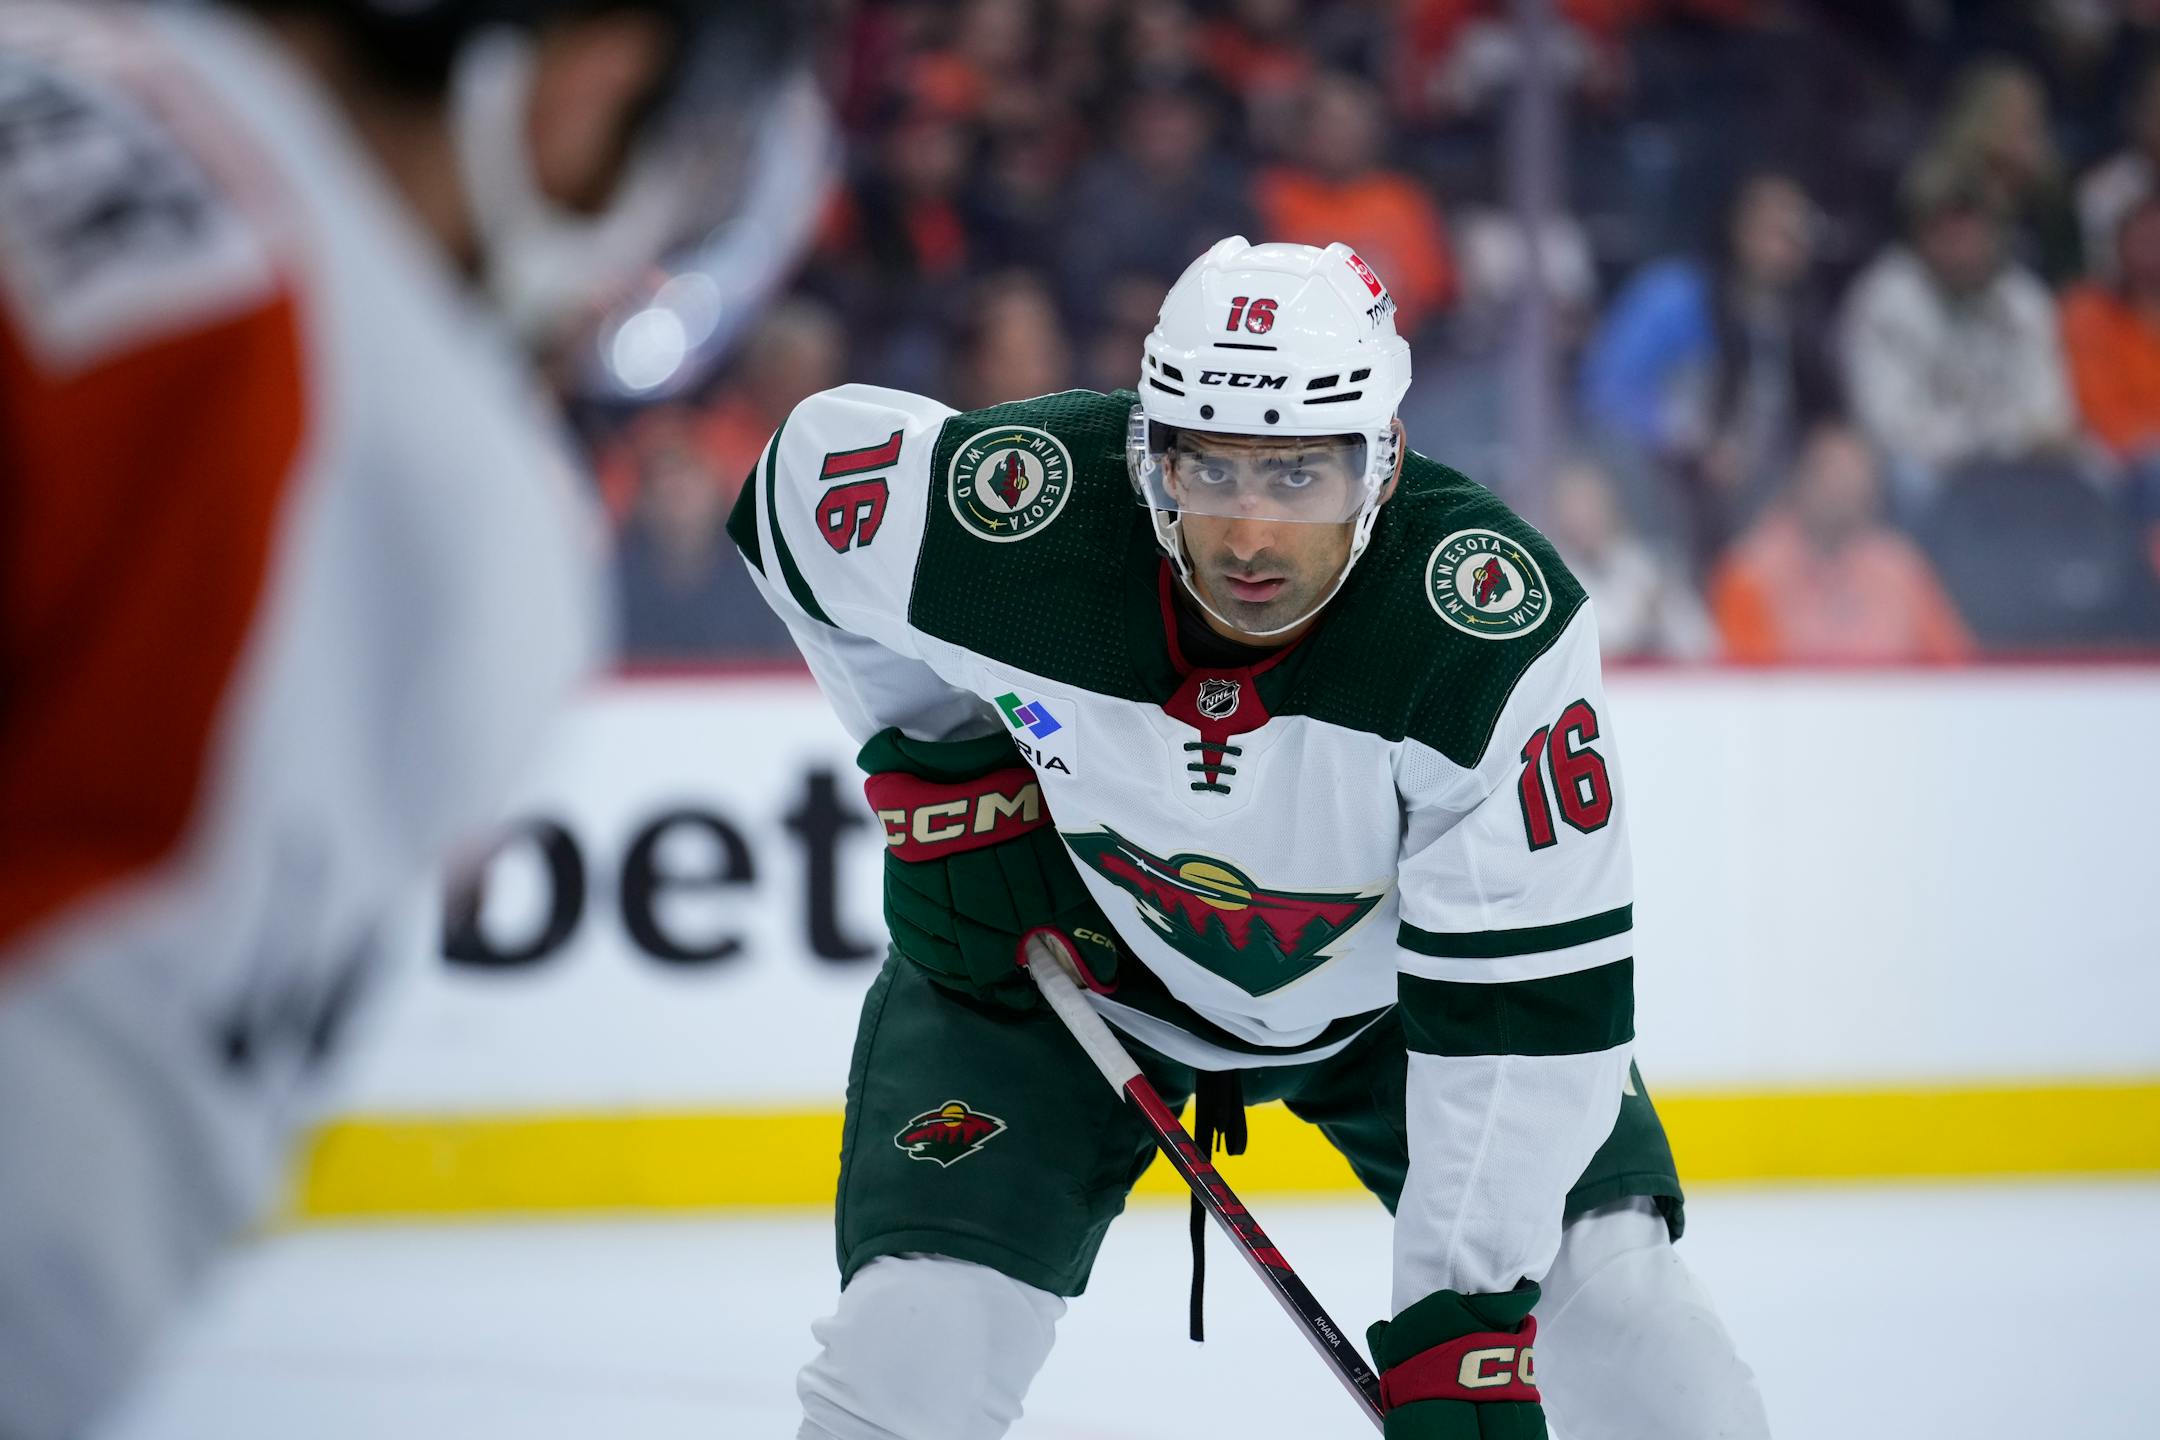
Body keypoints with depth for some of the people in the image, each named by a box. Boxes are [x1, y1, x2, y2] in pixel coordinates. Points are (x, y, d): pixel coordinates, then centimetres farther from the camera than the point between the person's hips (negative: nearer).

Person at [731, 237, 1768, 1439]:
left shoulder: (1494, 633, -34)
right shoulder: (1014, 517, -31)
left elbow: (1525, 992, -31)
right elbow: (815, 462, -8)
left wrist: (1465, 1318, -33)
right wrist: (936, 763, -8)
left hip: (1387, 971, 0)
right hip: (1055, 946, 0)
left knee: (1610, 1288, -14)